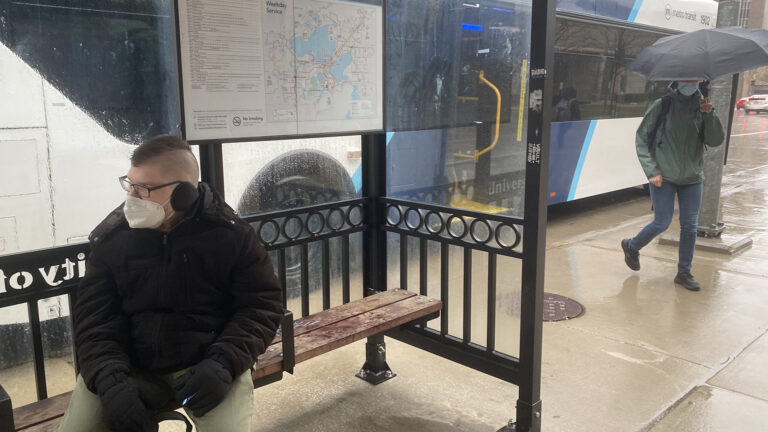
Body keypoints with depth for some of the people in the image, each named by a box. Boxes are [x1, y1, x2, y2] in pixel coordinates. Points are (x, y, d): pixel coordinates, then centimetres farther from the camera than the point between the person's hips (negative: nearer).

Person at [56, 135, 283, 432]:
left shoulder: (231, 234, -9)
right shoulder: (111, 237, -1)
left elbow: (263, 304, -6)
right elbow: (94, 316, -2)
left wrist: (224, 363, -20)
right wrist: (110, 379, -19)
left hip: (205, 362, -2)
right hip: (131, 365, 3)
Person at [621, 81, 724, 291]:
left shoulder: (701, 107, 3)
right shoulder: (661, 106, -6)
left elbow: (715, 141, -2)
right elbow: (641, 140, -4)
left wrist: (709, 115, -17)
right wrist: (652, 171, -10)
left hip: (692, 178, 4)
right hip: (664, 176, -4)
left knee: (690, 226, 6)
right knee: (662, 223, -3)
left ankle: (684, 272, 20)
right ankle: (631, 246, 26)